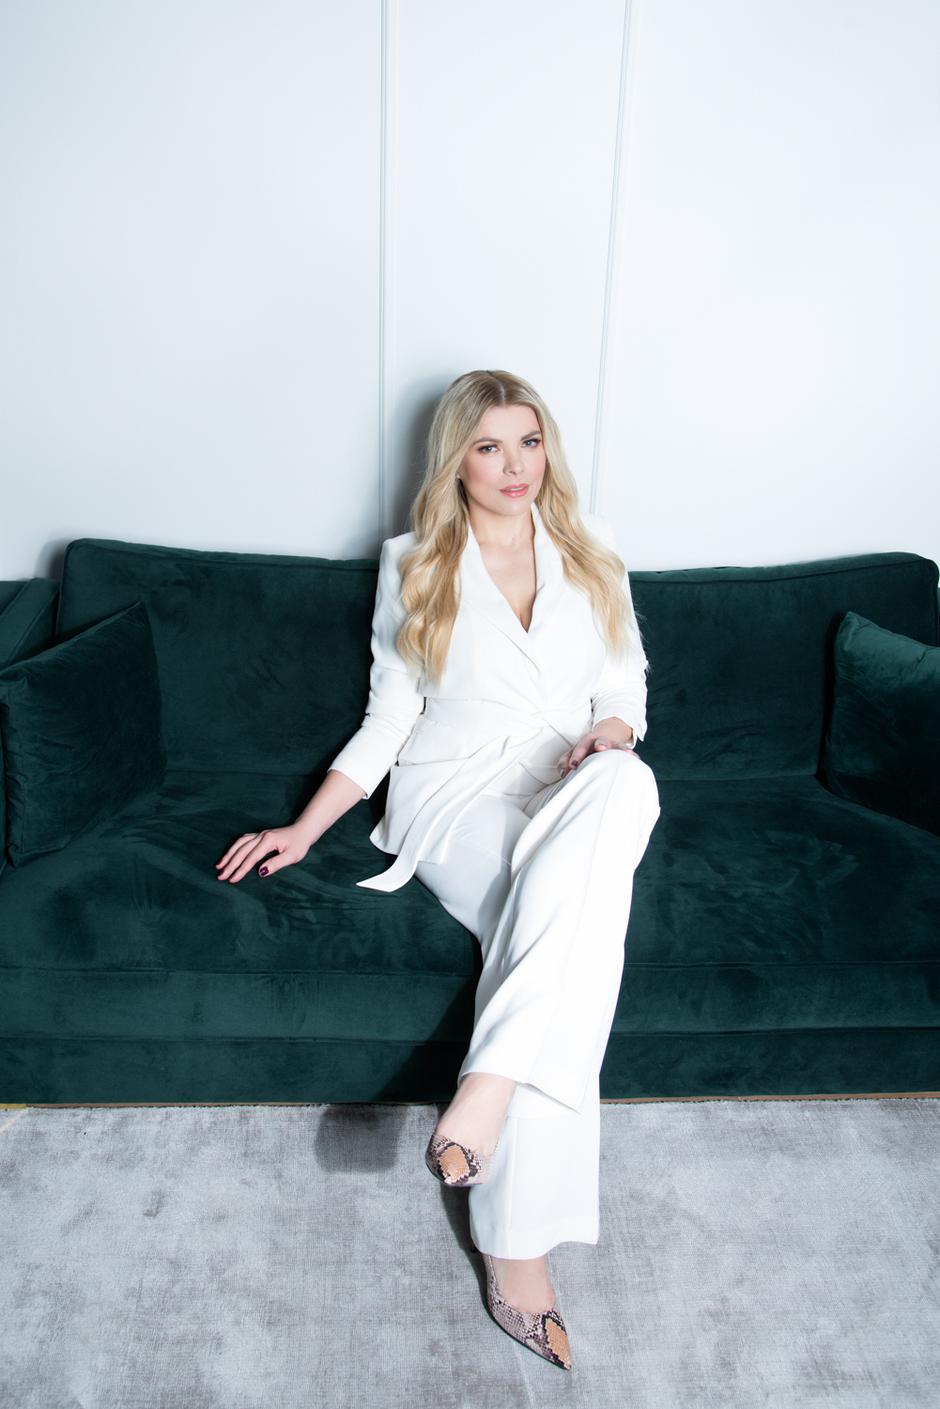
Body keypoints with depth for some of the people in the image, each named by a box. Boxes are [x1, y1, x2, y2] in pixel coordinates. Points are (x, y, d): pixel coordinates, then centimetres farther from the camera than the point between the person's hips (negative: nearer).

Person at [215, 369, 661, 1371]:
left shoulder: (589, 548, 14)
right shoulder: (414, 566, 8)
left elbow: (625, 672, 19)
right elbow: (389, 718, 10)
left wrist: (611, 732, -6)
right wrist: (302, 829, 4)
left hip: (572, 792, 3)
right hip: (455, 802, -2)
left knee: (624, 789, -37)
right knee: (573, 932, -34)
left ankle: (488, 1088, -36)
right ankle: (519, 1246, -26)